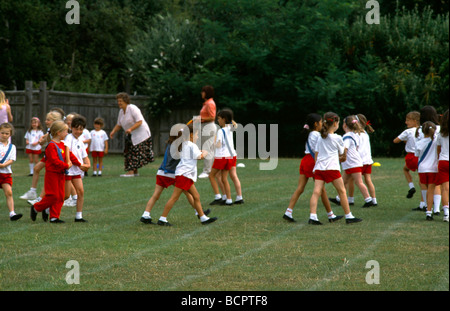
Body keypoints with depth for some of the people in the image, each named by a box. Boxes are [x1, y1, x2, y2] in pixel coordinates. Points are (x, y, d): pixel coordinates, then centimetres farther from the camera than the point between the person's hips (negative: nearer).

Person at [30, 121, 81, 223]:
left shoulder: (63, 145, 13)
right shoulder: (51, 145, -15)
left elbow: (70, 155, 17)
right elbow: (55, 160, -22)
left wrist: (79, 164, 11)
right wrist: (66, 166, -22)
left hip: (61, 174, 9)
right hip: (52, 174, -9)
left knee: (60, 197, 6)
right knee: (53, 196, -8)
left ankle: (54, 217, 9)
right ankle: (35, 208, 10)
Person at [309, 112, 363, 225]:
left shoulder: (320, 138, 14)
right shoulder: (337, 138, -1)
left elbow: (316, 154, 15)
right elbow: (343, 154, 10)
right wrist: (341, 158, 30)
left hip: (319, 167, 5)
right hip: (332, 168, -5)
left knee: (316, 192, -5)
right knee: (342, 191, 5)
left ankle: (312, 217, -18)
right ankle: (349, 216, 10)